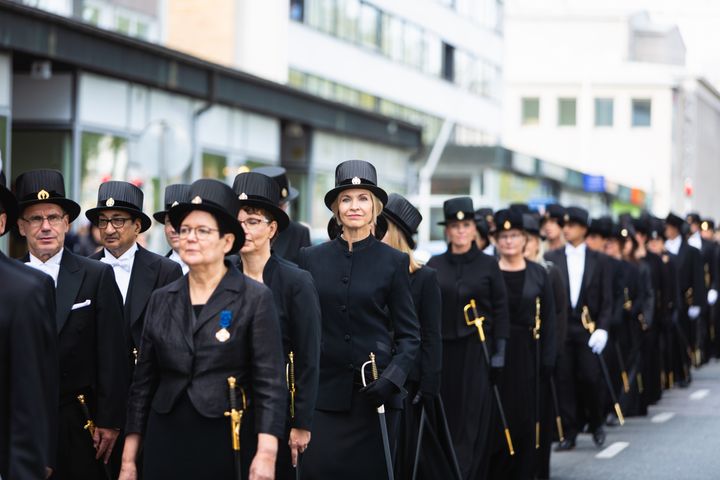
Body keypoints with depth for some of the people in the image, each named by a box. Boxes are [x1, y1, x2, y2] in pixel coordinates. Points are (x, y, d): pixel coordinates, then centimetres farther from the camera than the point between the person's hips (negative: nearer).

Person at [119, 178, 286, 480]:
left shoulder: (255, 299, -3)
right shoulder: (161, 300, 10)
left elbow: (269, 384, -8)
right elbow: (143, 383, 12)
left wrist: (266, 455, -18)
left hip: (228, 443, -4)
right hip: (165, 444, 4)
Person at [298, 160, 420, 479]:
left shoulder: (393, 262, 2)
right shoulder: (312, 258, 6)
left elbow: (409, 335, 2)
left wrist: (392, 377, -13)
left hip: (374, 393, -1)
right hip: (325, 391, 1)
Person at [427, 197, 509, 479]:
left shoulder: (488, 265, 2)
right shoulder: (435, 266, 6)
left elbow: (501, 310, 2)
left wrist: (499, 351, -5)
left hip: (477, 349, -2)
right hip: (443, 348, 2)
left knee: (474, 418, -4)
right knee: (445, 417, 3)